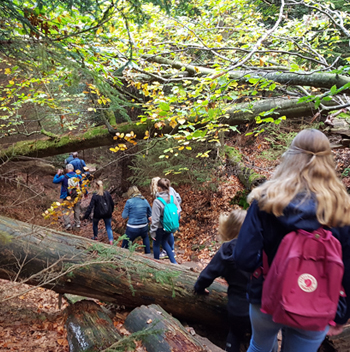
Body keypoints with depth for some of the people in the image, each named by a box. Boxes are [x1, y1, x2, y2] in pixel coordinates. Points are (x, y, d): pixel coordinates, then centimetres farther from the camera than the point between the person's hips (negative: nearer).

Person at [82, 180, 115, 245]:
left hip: (98, 214, -2)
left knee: (95, 224, 28)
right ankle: (111, 241, 0)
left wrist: (85, 216, -14)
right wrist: (110, 211, 19)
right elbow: (112, 203, 2)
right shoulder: (107, 193, -7)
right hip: (107, 214, 2)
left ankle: (95, 237, 47)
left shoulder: (95, 196, -18)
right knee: (109, 227, 12)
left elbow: (90, 206, -19)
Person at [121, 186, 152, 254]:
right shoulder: (145, 201, 1)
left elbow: (124, 216, -7)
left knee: (124, 247, 11)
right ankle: (148, 252, 40)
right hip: (144, 227, 5)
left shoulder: (129, 201, -11)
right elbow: (150, 213, 11)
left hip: (132, 228, -4)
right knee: (145, 237, 37)